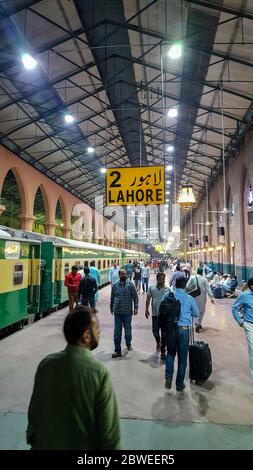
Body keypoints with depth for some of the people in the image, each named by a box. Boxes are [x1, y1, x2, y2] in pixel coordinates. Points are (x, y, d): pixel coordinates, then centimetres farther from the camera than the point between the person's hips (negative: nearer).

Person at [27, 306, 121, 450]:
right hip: (83, 446, -3)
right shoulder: (99, 373, -26)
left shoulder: (46, 364, -13)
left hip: (46, 445, 3)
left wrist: (34, 442, 14)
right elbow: (109, 429, -20)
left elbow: (34, 413, -1)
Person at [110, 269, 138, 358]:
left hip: (128, 312, -1)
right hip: (117, 312, 1)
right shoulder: (115, 285, 3)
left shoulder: (130, 284, -2)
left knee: (128, 330, 15)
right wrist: (111, 307, 21)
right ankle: (117, 351, 10)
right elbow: (112, 297, 14)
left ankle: (128, 344, 39)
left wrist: (136, 307, -8)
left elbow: (135, 297, -1)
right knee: (117, 332, 2)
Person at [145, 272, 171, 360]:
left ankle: (163, 352, 13)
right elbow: (148, 299, 4)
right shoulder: (151, 287, 1)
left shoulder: (168, 289, -4)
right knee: (155, 331, 6)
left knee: (164, 334, 2)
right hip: (155, 314, 1)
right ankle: (158, 342, 39)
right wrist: (146, 309, -4)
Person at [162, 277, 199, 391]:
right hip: (183, 329, -1)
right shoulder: (189, 298, -5)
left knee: (170, 353, 21)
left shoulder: (167, 295, -4)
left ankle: (168, 377, 7)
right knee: (182, 357, 11)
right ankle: (179, 384, 21)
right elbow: (196, 314, 8)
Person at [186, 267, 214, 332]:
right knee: (202, 310, 13)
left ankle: (197, 323, 4)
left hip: (194, 296, 0)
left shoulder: (192, 277, -4)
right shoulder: (204, 279, -4)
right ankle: (199, 323, 12)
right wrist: (211, 297, -4)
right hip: (202, 296, 0)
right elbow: (208, 288, -5)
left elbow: (187, 286, -7)